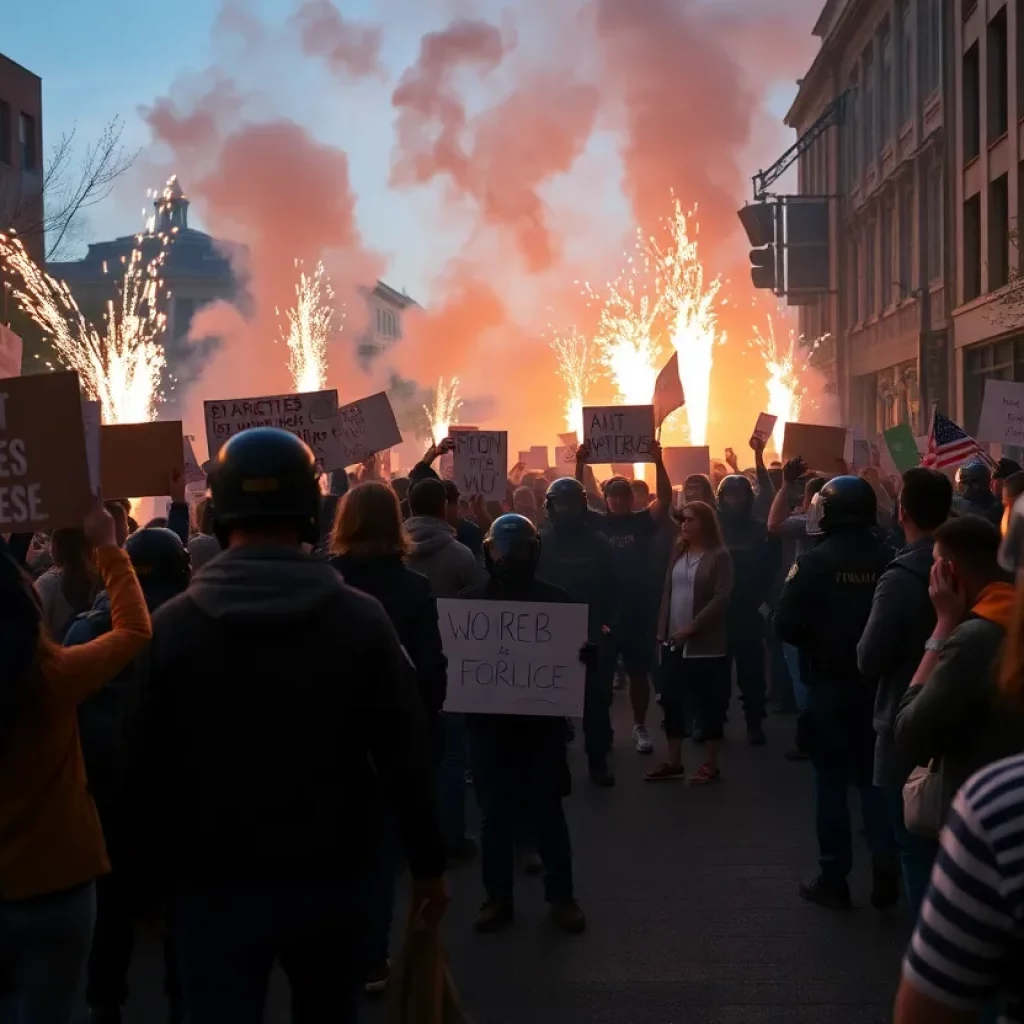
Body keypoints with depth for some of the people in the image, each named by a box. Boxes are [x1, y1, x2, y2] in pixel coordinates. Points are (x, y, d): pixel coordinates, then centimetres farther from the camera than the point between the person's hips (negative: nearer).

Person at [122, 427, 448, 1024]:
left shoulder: (172, 625, -7)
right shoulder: (361, 618, -8)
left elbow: (146, 768, -2)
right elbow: (407, 753, -7)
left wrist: (154, 882, 8)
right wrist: (428, 862, 3)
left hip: (213, 883, -1)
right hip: (330, 876, 1)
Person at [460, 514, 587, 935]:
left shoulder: (554, 599, -1)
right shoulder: (471, 599, 1)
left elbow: (578, 652, 2)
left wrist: (586, 652, -21)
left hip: (542, 723, -1)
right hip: (489, 723, 1)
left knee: (547, 811, 7)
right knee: (495, 814, 9)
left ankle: (560, 895, 19)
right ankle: (498, 896, 20)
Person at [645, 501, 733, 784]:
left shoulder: (719, 556, -7)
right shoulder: (678, 552, 12)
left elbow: (721, 598, -15)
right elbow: (668, 592, 13)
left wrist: (692, 627, -18)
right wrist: (663, 631, 5)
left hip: (706, 643, -6)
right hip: (674, 641, 6)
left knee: (708, 703, 1)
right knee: (671, 700, 7)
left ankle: (710, 765, 10)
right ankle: (674, 762, 17)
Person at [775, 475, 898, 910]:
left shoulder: (814, 561, -13)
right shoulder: (889, 560, -6)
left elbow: (786, 626, -13)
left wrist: (816, 643, 5)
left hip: (828, 683, -3)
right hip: (876, 682, 3)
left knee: (831, 780, 7)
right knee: (874, 777, 15)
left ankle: (834, 879, 11)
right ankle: (886, 873, 8)